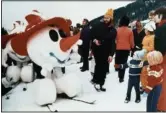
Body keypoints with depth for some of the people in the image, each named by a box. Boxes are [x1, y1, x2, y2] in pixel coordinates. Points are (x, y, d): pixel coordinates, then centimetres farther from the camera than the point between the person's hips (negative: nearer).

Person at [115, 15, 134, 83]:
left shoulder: (117, 30, -2)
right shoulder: (130, 31, -5)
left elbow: (115, 39, 6)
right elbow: (131, 41, 1)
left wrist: (115, 46, 21)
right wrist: (132, 47, 19)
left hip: (118, 48, 1)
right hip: (126, 49, -1)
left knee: (118, 62, 16)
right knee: (124, 63, 3)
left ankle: (119, 75, 19)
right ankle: (121, 77, 2)